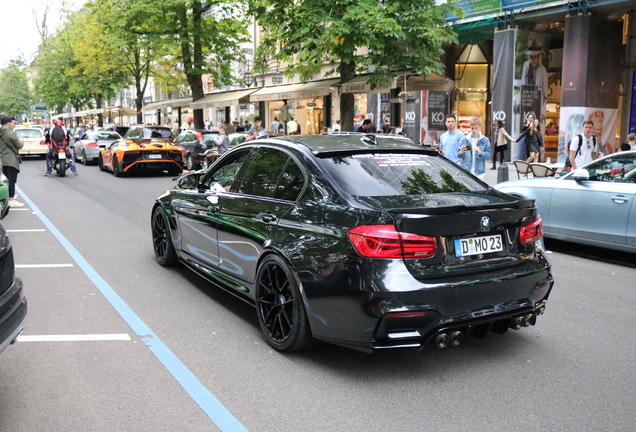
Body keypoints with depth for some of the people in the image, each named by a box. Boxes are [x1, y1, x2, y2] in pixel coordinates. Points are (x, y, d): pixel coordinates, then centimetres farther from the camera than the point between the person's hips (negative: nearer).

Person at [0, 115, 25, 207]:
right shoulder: (11, 133, -16)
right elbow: (19, 146, -11)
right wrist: (21, 142, 9)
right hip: (11, 160, -8)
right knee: (12, 180, -6)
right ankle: (11, 200, -6)